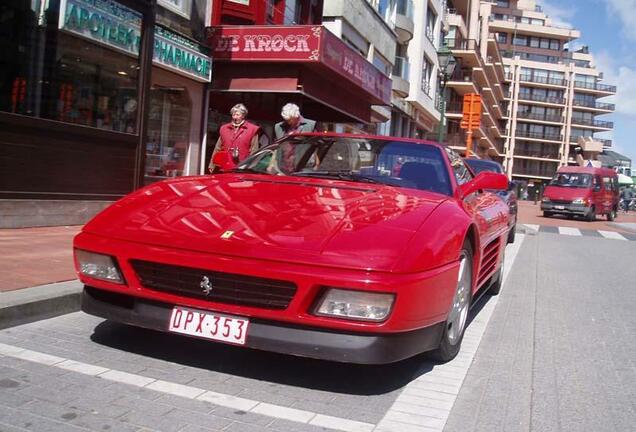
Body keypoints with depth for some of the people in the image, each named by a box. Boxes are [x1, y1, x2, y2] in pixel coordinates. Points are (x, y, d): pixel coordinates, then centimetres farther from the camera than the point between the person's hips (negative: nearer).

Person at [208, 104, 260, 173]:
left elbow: (254, 152, -2)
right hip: (225, 170, 4)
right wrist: (212, 165, 12)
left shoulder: (252, 129, 2)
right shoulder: (224, 128, 17)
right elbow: (218, 149, 18)